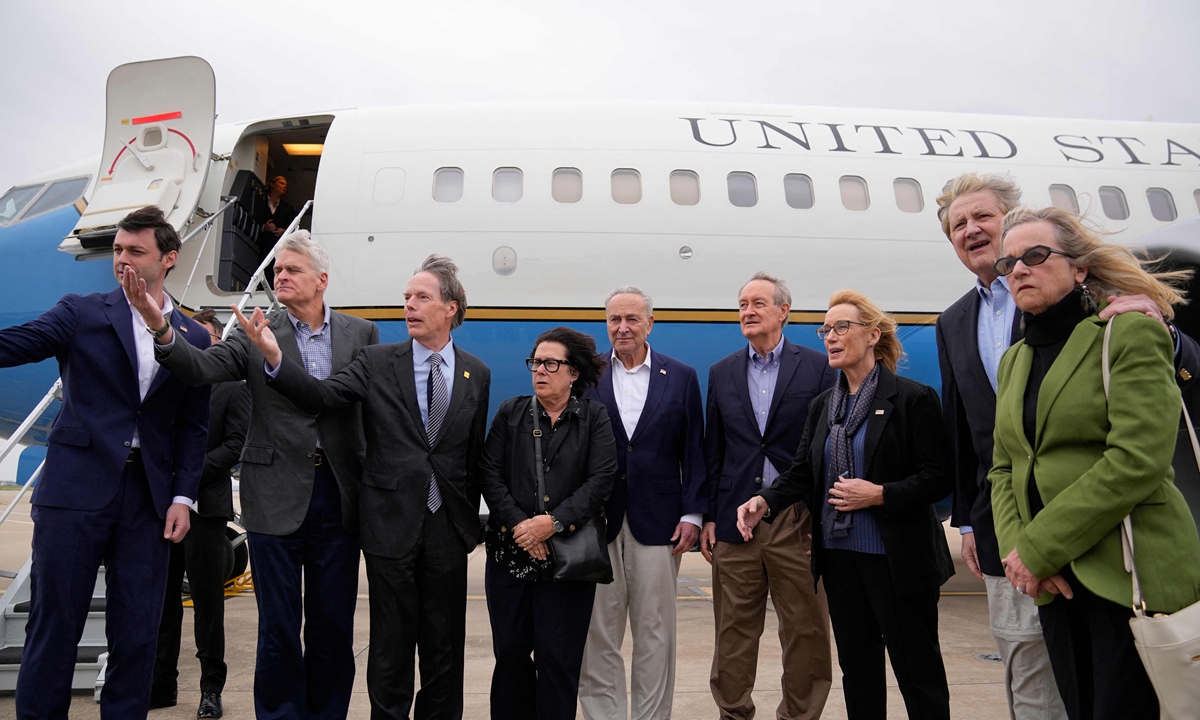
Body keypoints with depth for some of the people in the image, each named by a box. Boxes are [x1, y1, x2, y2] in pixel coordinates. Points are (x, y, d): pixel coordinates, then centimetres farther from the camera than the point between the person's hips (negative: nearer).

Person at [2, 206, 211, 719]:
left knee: (137, 634, 8)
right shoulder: (82, 314, 4)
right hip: (76, 489, -2)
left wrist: (183, 496, 2)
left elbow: (193, 425, 9)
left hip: (148, 500, 2)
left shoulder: (193, 337, 9)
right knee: (53, 624, 5)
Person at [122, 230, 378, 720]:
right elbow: (201, 368, -14)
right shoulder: (256, 334, 0)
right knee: (278, 627, 9)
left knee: (333, 624, 12)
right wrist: (161, 330, -33)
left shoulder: (361, 333, 3)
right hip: (276, 494, -1)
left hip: (337, 494, 1)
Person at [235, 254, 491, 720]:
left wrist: (470, 520, 7)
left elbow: (475, 454, 6)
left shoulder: (476, 373, 4)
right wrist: (274, 358, -30)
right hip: (392, 524, -1)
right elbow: (322, 395, -15)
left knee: (445, 646, 13)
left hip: (448, 527, 2)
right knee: (391, 645, 10)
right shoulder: (378, 362, -1)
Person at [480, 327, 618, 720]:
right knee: (510, 651, 7)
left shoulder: (594, 417, 4)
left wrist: (554, 521, -16)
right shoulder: (510, 412, 9)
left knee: (558, 655, 0)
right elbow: (491, 474, 1)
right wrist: (518, 524, -12)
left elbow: (600, 480, -7)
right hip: (510, 551, 2)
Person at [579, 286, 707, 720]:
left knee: (655, 634, 8)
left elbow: (694, 452, 5)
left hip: (657, 522, 0)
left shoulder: (681, 378, 6)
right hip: (596, 522, 0)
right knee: (598, 635, 7)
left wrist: (692, 513, -2)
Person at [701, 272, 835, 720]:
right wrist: (707, 517, 7)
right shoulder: (722, 373, 10)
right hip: (735, 519, 3)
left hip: (797, 519, -2)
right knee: (734, 632, 10)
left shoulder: (817, 368, 1)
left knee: (805, 630, 6)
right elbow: (712, 451, 11)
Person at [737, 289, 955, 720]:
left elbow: (938, 478, -10)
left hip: (897, 557, -5)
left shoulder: (912, 398, -8)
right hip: (839, 555, 6)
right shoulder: (822, 406, 10)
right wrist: (766, 501, -10)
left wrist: (880, 495, -22)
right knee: (857, 669, 16)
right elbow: (802, 472, 7)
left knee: (918, 672, 5)